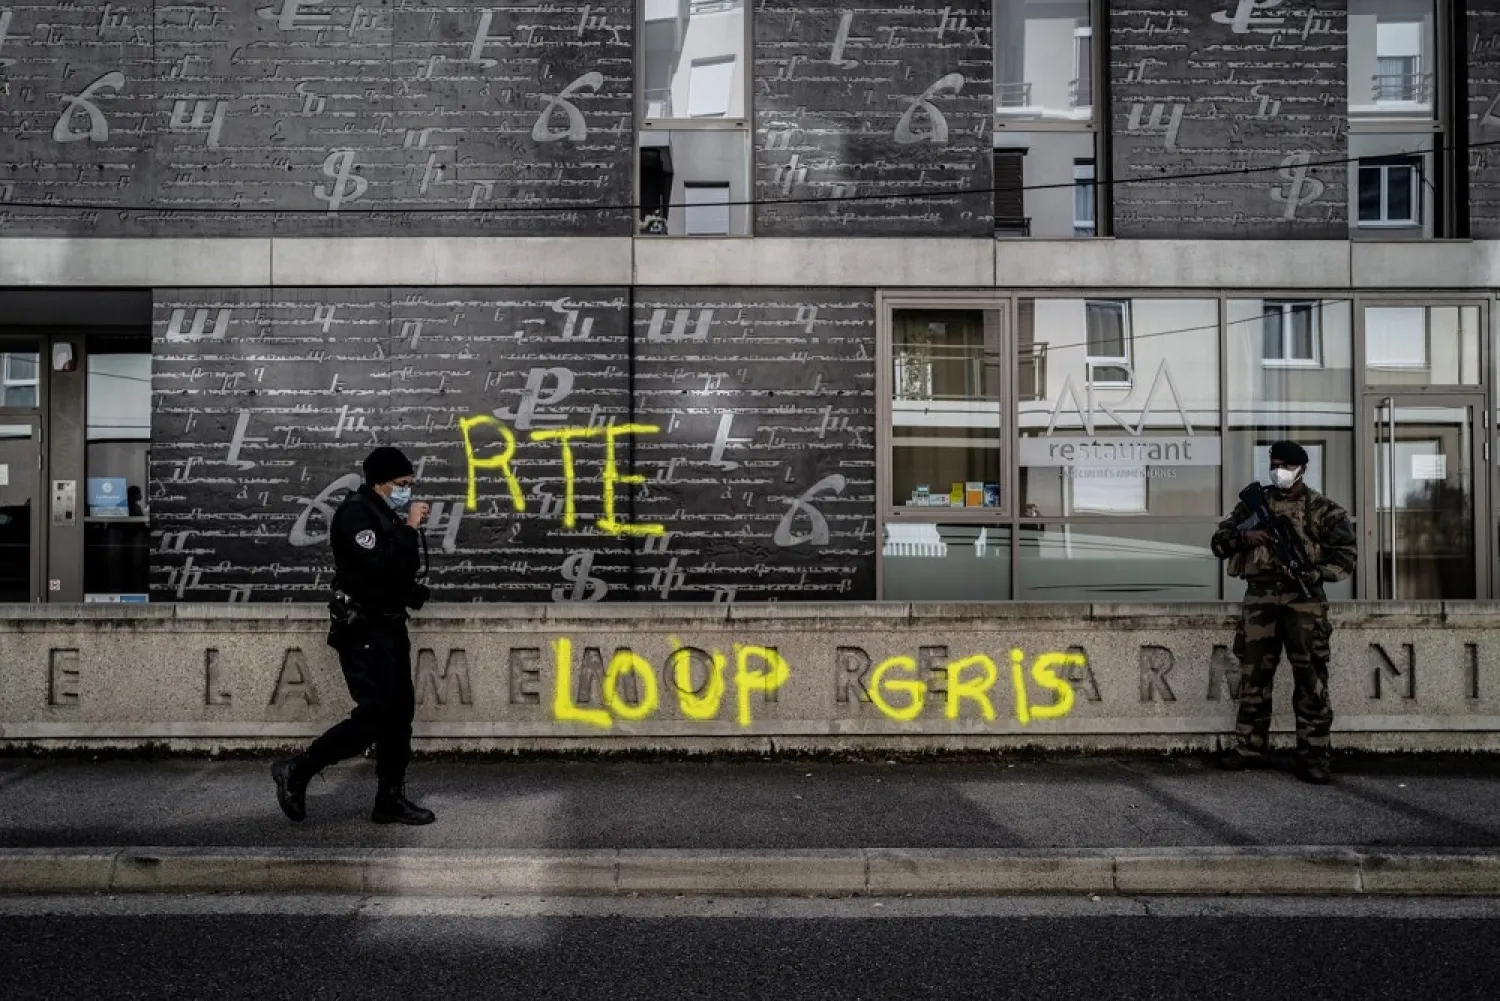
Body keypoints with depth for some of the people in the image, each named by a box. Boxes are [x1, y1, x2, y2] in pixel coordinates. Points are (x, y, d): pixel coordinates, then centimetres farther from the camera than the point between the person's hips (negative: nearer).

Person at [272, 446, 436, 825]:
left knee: (400, 713, 8)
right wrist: (409, 528, -19)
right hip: (363, 630, -9)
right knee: (373, 716, -11)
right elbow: (380, 565, -27)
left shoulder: (385, 515, 15)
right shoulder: (355, 513, -13)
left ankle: (390, 800, 14)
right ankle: (295, 772, 4)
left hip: (389, 626, 9)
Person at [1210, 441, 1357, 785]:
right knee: (1253, 676, 7)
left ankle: (1313, 757, 1)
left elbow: (1345, 556, -1)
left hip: (1303, 599, -3)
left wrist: (1311, 573, -17)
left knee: (1310, 679, -4)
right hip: (1259, 598, 3)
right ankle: (1249, 749, 17)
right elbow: (1218, 543, 13)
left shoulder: (1322, 509, 4)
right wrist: (1243, 536, -8)